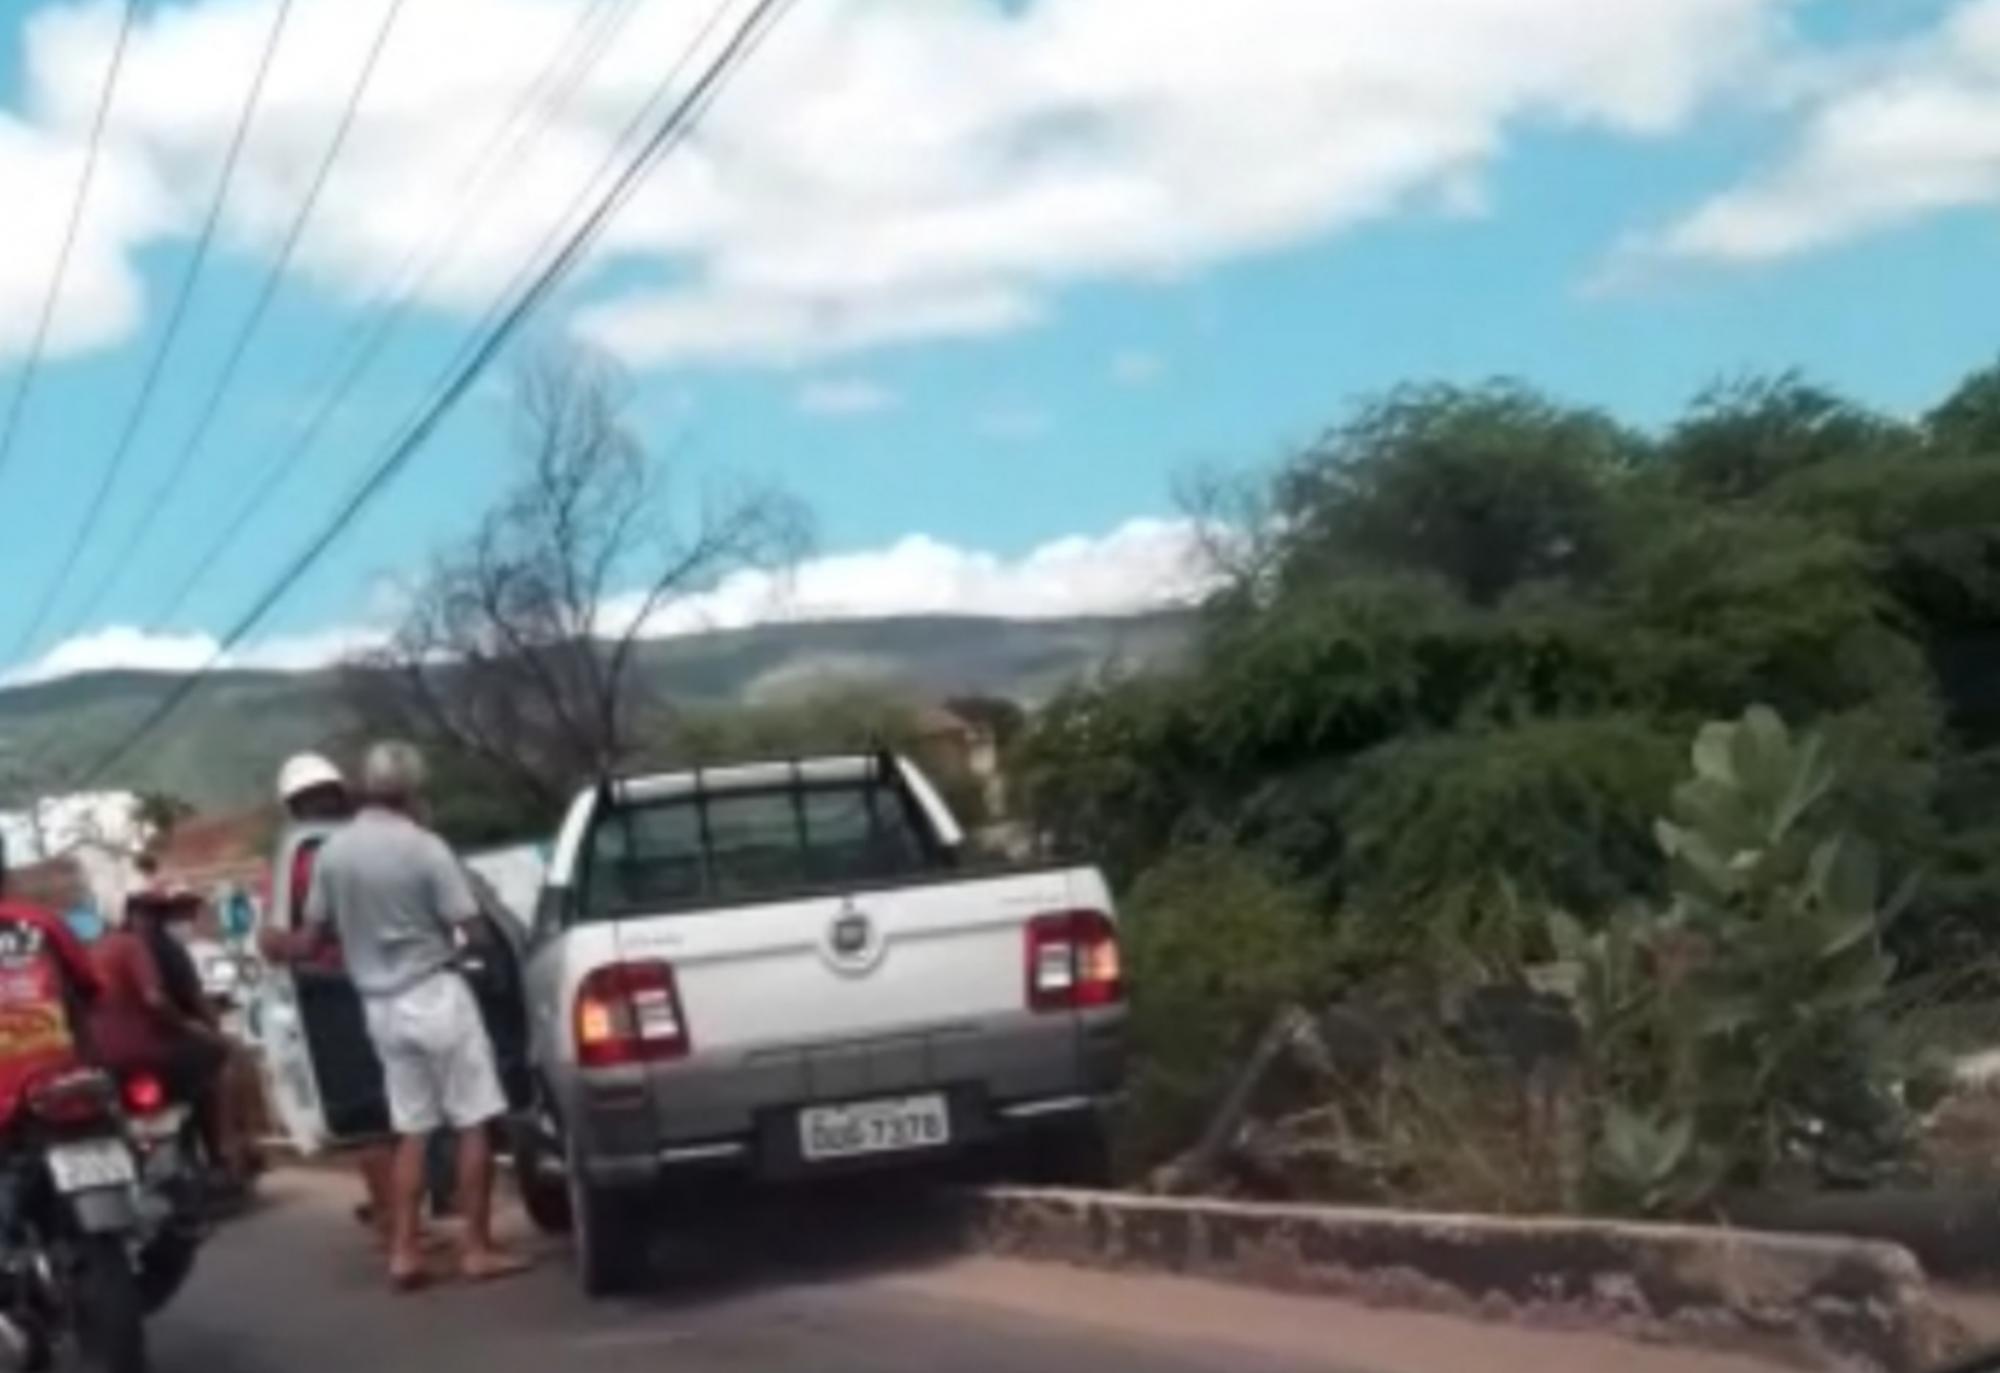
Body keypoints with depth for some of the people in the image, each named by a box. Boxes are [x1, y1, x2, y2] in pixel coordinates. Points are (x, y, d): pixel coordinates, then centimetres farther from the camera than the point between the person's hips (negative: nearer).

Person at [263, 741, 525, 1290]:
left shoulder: (331, 853, 1)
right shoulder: (424, 848, -15)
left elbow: (314, 939, 9)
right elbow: (473, 930, -13)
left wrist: (280, 944, 29)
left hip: (381, 1005, 6)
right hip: (435, 994, -6)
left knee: (412, 1133, 14)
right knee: (474, 1123, 2)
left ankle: (403, 1253, 11)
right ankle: (477, 1248, 3)